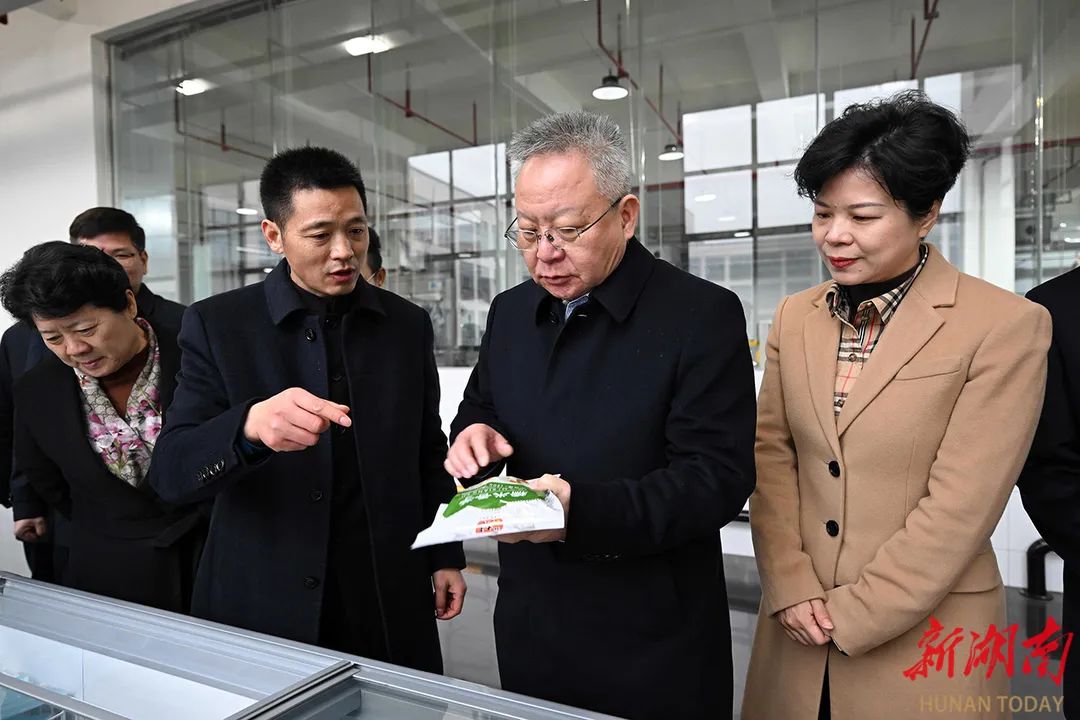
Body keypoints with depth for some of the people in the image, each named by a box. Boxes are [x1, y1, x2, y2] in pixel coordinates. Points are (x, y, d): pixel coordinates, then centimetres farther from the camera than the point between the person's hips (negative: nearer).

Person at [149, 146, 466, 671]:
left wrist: (445, 556, 8)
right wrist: (251, 425, -33)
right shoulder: (217, 324, -7)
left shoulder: (408, 324, 0)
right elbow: (170, 471, -13)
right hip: (265, 603, -1)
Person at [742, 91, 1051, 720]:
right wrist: (792, 587, -9)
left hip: (925, 637, -3)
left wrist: (849, 613, -12)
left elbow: (961, 507, -14)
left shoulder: (1007, 326, -12)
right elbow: (772, 454, 0)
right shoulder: (795, 317, 2)